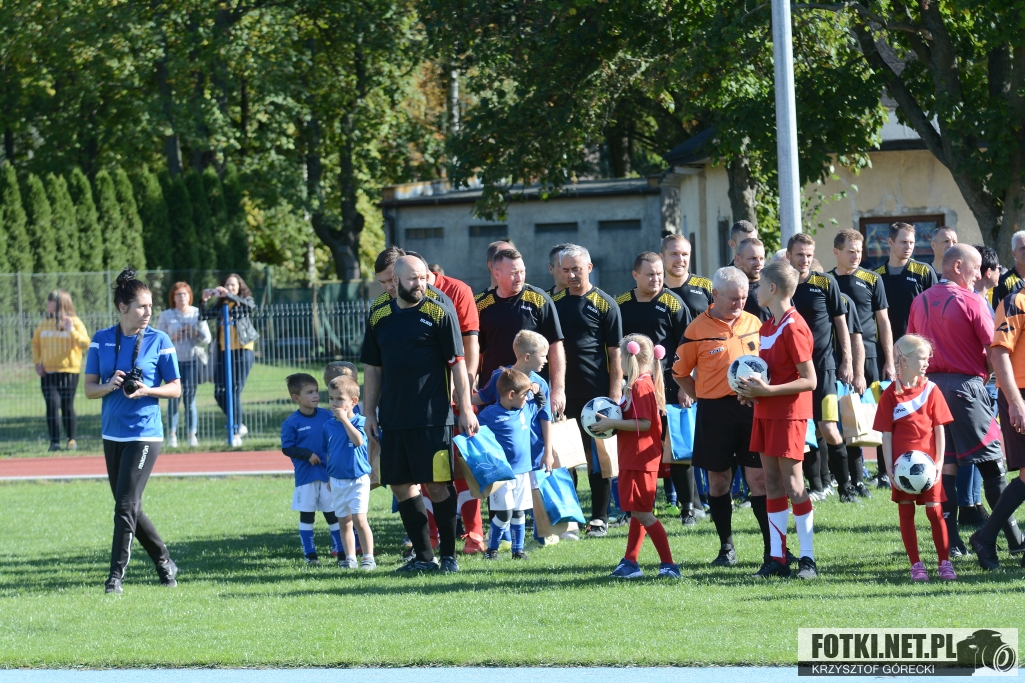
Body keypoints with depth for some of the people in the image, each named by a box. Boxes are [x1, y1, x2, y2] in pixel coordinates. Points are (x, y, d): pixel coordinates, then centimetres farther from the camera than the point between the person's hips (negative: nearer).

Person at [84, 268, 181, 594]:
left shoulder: (159, 341, -4)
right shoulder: (101, 341, 3)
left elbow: (175, 388, 0)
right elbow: (89, 388, 6)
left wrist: (148, 390, -18)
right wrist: (109, 386, -15)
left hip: (144, 435, -5)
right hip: (112, 434, 5)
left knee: (127, 504, -12)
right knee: (128, 507, 12)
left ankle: (116, 575, -7)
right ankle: (164, 561, 28)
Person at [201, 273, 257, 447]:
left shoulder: (246, 301, 3)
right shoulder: (220, 305, 14)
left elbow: (250, 306, -19)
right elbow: (205, 316, 5)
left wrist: (229, 295, -31)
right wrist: (204, 301, -13)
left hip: (242, 352, -5)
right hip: (224, 352, 5)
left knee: (235, 392, -9)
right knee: (219, 393, 3)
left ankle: (236, 434, -2)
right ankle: (239, 426, 22)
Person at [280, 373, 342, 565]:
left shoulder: (327, 416, 1)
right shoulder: (291, 423, -8)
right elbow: (287, 448, -8)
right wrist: (307, 454, -17)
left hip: (328, 475, 3)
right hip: (305, 475, -3)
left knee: (333, 513, 9)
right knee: (306, 515, 4)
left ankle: (339, 549, 18)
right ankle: (310, 554, 10)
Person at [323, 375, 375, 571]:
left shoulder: (359, 422, -8)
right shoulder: (328, 426, 6)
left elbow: (358, 441, -27)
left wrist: (344, 419, -25)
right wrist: (329, 476, 11)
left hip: (357, 479, -5)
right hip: (337, 481, 5)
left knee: (359, 520, -12)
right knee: (344, 523, 9)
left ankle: (368, 557, -5)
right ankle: (349, 558, 15)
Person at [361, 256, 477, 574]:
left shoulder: (439, 313, -2)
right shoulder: (380, 318, 10)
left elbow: (457, 363, -3)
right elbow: (372, 369, 17)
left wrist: (465, 409, -7)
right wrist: (370, 413, 12)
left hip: (432, 417, -5)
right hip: (393, 418, 5)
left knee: (437, 485, -5)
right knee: (401, 486, 6)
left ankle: (449, 556, 5)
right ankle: (423, 556, 14)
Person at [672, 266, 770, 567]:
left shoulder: (754, 323, 8)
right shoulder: (698, 330, -2)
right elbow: (680, 372, 6)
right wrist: (701, 397, -2)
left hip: (752, 407, 1)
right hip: (715, 412, -1)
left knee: (759, 477, -3)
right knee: (719, 480, 7)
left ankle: (772, 548, -1)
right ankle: (726, 548, 17)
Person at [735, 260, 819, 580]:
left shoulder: (793, 328, -16)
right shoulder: (767, 327, 13)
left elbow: (809, 381, -18)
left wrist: (768, 390, -22)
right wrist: (752, 391, 5)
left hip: (789, 414, -9)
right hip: (765, 412, 9)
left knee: (792, 484, -7)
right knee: (772, 483, 8)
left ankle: (807, 558, -2)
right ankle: (777, 557, 11)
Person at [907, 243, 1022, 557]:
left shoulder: (920, 302, 9)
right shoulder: (972, 301, -8)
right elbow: (994, 348, -9)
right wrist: (985, 374, 7)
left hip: (930, 384, 6)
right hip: (966, 384, -6)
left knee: (945, 464, 7)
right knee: (991, 463, 0)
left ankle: (950, 540, 3)